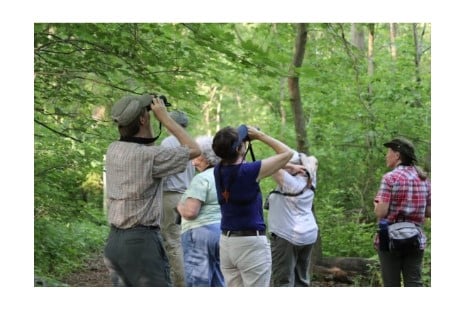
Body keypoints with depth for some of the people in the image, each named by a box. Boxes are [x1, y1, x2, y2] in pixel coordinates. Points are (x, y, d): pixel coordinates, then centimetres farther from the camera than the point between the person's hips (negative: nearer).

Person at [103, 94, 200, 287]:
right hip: (141, 241, -8)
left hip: (114, 240, 8)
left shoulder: (113, 150, 5)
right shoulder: (150, 156, -16)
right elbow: (194, 149, -5)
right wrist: (165, 118, -2)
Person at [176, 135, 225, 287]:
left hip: (202, 232, -9)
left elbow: (190, 212, -18)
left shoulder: (201, 179, -12)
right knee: (220, 284, 12)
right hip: (224, 232, 9)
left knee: (198, 285, -5)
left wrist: (180, 206, 1)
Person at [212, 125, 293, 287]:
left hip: (226, 241, 7)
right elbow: (287, 153, -7)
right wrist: (260, 135, -1)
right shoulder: (248, 171, -17)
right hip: (251, 243, -7)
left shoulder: (219, 170, 1)